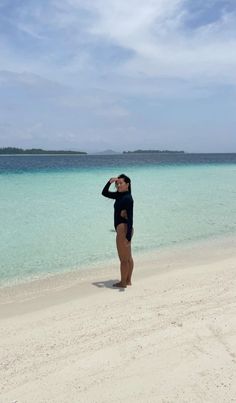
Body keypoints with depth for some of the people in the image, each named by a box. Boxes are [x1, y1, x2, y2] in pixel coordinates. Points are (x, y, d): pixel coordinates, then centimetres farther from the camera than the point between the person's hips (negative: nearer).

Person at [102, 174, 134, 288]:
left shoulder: (128, 198, -18)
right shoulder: (119, 195, 9)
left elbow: (130, 218, -22)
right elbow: (104, 193, 17)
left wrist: (128, 236, -26)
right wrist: (110, 182, 0)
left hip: (123, 229, -10)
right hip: (125, 229, 10)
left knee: (123, 259, 1)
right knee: (128, 257, 16)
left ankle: (123, 282, 12)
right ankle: (128, 280, 27)